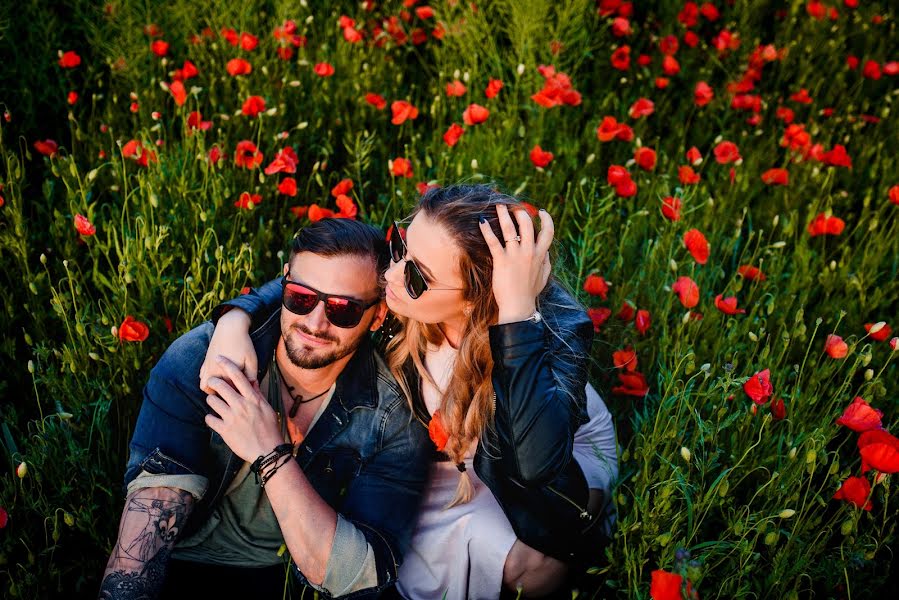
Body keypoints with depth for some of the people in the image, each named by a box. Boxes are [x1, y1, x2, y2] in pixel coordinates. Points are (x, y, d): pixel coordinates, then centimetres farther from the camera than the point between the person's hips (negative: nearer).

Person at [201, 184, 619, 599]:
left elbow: (538, 462, -53)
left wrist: (518, 311, -56)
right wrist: (237, 316, -31)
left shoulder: (558, 327, -38)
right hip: (443, 450, 4)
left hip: (567, 450, -4)